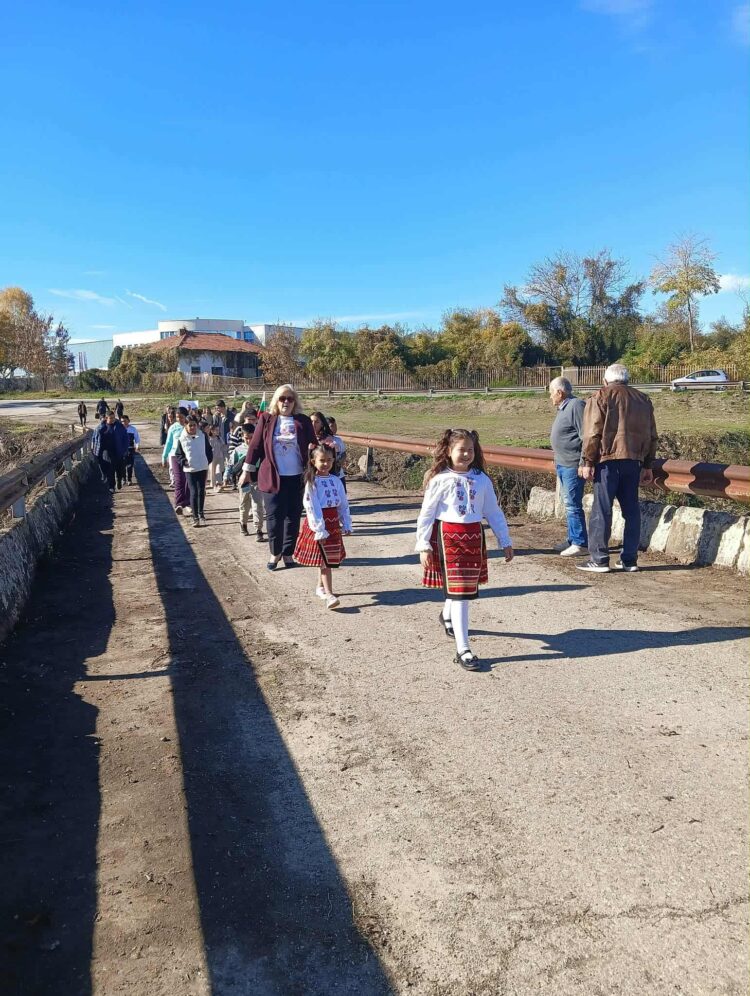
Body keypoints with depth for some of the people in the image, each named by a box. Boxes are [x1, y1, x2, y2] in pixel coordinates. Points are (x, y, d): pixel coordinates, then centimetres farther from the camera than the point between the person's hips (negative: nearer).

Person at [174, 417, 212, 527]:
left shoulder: (203, 436, 0)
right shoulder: (182, 439, -4)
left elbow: (208, 450, 11)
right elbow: (178, 454, 5)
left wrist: (208, 461, 3)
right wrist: (183, 462, -10)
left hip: (202, 468, 2)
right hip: (189, 470, -1)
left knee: (201, 491, 6)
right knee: (193, 492, -4)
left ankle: (201, 514, 21)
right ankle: (195, 516, 5)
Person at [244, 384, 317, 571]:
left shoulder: (303, 421, 3)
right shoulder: (266, 419, 1)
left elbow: (313, 446, 7)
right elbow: (255, 445, 3)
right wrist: (246, 471, 3)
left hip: (296, 478, 1)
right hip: (272, 477, -1)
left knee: (293, 517, 8)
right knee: (274, 517, 3)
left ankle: (288, 553, 23)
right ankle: (275, 552, 20)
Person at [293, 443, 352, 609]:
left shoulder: (336, 481, 5)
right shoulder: (312, 483, -12)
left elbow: (343, 505, 10)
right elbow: (311, 508, -15)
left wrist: (347, 525, 7)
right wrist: (320, 531, -18)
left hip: (333, 524, 5)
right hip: (318, 525, -5)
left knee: (327, 560, 15)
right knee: (325, 560, -7)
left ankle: (320, 587, 33)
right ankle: (329, 595, -8)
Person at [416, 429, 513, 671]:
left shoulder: (481, 479, 5)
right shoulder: (440, 479, -5)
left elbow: (493, 512, 11)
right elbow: (427, 513, -3)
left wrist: (505, 541, 12)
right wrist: (424, 546, -6)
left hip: (474, 536, 4)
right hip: (447, 536, -4)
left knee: (467, 585, 16)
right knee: (458, 590, -7)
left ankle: (447, 616, 49)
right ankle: (462, 649, -5)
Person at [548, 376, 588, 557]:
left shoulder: (576, 406, -16)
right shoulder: (563, 408, 16)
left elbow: (586, 437, -21)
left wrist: (583, 464, -23)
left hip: (572, 465, -11)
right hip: (563, 464, 11)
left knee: (573, 504, -7)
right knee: (569, 504, 16)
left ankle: (580, 543, -1)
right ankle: (573, 540, 25)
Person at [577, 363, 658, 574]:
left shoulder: (601, 397, -1)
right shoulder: (643, 400, 17)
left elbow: (593, 433, -10)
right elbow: (651, 436, 17)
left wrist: (588, 462, -7)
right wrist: (647, 465, 22)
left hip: (608, 460, -5)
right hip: (634, 461, 6)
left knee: (601, 510, -2)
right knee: (631, 510, 10)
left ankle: (599, 560, -2)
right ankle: (629, 560, 13)